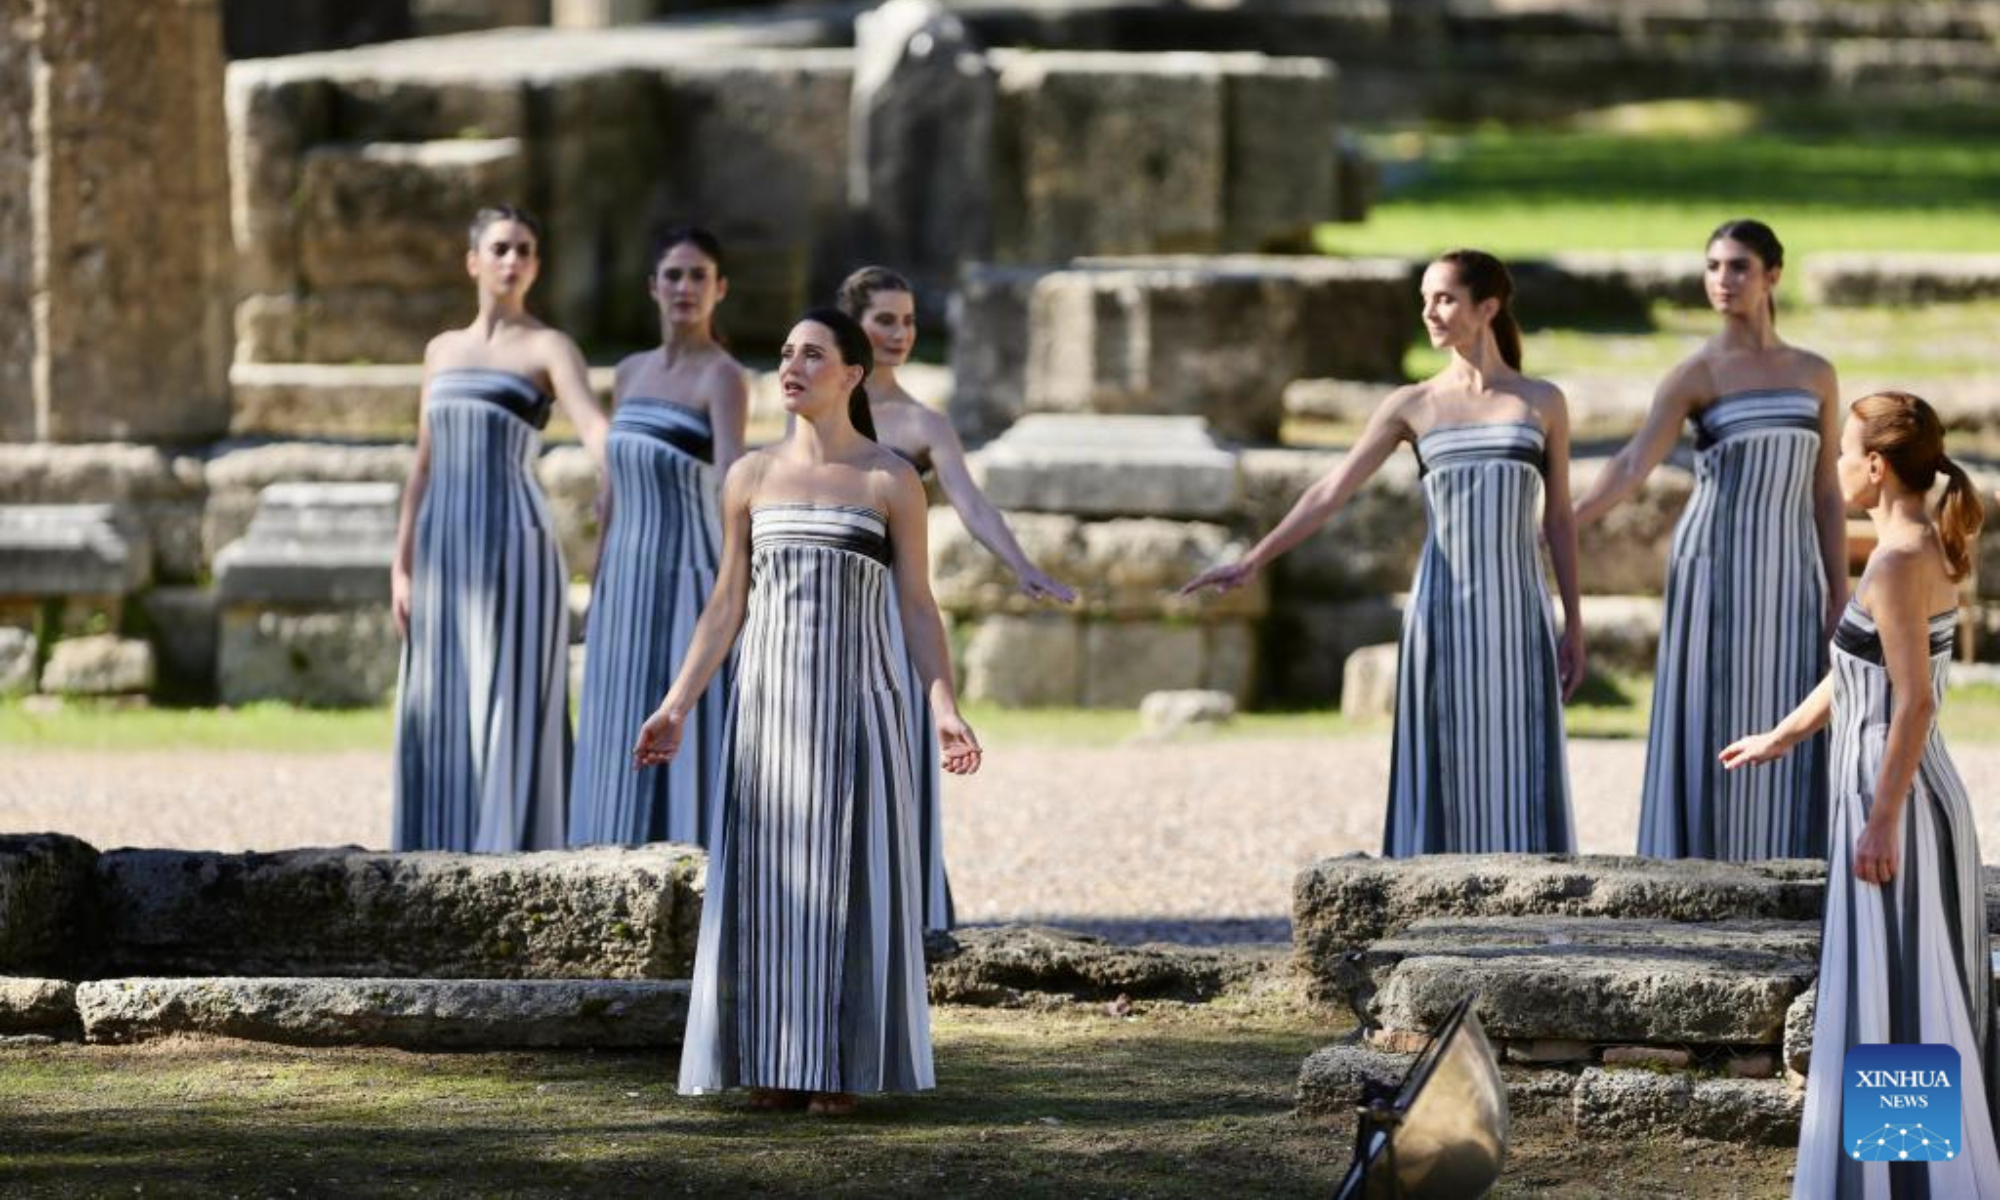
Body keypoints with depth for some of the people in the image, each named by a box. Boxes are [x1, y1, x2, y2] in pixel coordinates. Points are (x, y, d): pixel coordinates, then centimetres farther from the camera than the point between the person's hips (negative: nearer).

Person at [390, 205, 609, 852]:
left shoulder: (548, 348, -1)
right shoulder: (443, 350, 16)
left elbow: (594, 427, -18)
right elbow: (424, 467, 17)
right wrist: (401, 567, 11)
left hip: (514, 548, -6)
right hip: (447, 555, 6)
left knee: (510, 710, -8)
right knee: (443, 720, 5)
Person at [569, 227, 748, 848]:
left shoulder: (722, 378, -9)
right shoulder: (631, 373, 13)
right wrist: (598, 596, 18)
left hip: (687, 585, -7)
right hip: (628, 586, 7)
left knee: (689, 744, -7)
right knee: (622, 749, 8)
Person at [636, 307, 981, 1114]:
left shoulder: (890, 481, -1)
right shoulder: (751, 479, 8)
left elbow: (917, 606, 1)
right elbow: (727, 605, 12)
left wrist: (945, 708, -11)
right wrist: (676, 707, 6)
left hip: (855, 699, -3)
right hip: (769, 701, 3)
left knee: (845, 877, -3)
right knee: (767, 878, 2)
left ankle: (838, 1069, 3)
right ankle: (774, 1068, 7)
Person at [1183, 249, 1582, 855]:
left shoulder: (1542, 401, 6)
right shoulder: (1412, 406, 6)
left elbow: (1559, 518, 9)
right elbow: (1330, 492, 2)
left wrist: (1574, 627, 5)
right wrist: (1251, 562, -7)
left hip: (1517, 614, 0)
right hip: (1443, 613, 0)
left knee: (1519, 775, -2)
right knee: (1443, 775, -1)